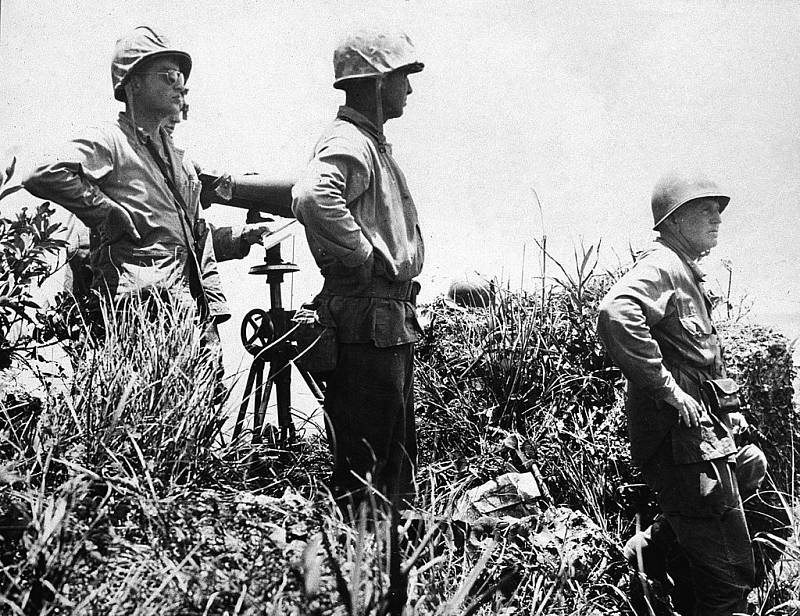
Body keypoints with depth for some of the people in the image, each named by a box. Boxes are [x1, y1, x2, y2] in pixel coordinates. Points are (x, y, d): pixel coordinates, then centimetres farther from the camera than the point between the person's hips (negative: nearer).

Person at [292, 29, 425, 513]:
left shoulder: (373, 143, 19)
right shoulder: (348, 141, -13)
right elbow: (312, 197, -35)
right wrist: (365, 256, -23)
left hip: (395, 320, 11)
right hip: (367, 319, -10)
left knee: (398, 453, 18)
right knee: (364, 465, -4)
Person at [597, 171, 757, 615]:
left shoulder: (687, 273, 23)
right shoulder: (661, 265, -10)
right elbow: (616, 313, -33)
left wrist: (727, 418, 22)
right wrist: (668, 391, -27)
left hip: (704, 434, 11)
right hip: (683, 439, -11)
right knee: (728, 578, -9)